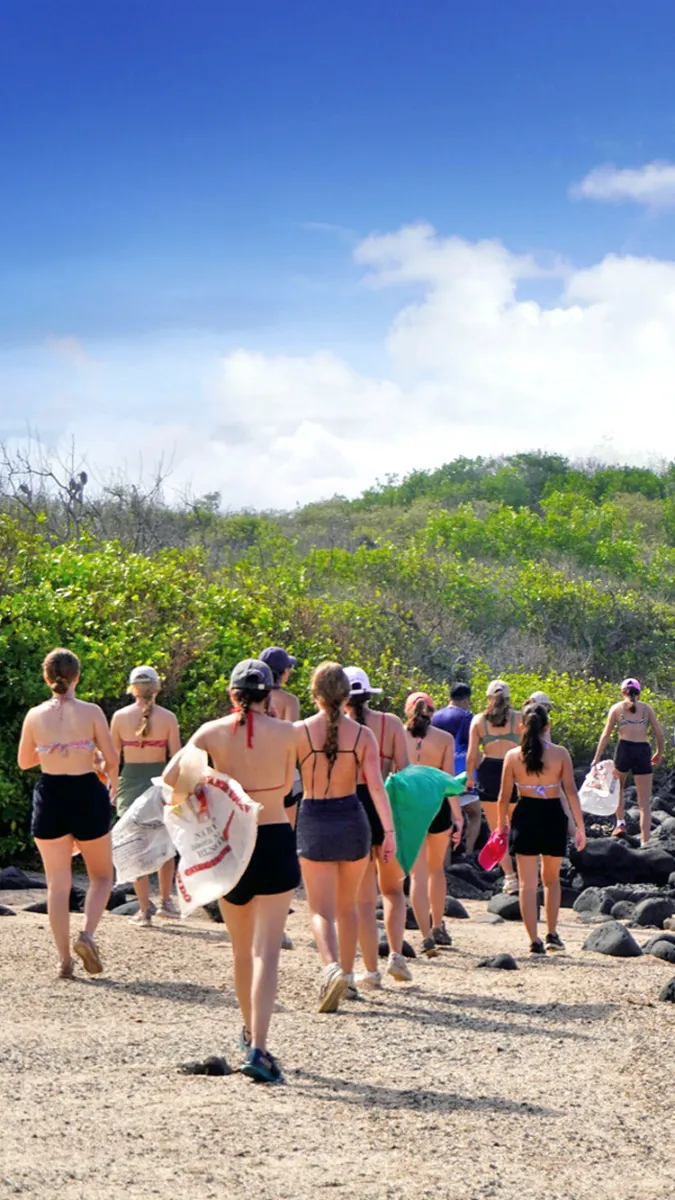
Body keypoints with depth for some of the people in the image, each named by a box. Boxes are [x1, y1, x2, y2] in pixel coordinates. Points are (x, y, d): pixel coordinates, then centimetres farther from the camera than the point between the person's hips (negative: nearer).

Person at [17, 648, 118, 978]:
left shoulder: (35, 716, -2)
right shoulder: (91, 712, -8)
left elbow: (24, 762, 9)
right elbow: (112, 759, -6)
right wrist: (113, 787, 14)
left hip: (50, 797, 2)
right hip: (87, 794, -2)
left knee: (58, 883, 9)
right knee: (101, 876, 15)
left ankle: (64, 959, 5)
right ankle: (87, 934, -8)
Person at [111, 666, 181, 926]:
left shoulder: (120, 717, -2)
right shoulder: (167, 717, -4)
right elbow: (177, 757, -5)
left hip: (130, 782, 0)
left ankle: (145, 911, 4)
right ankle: (166, 900, 20)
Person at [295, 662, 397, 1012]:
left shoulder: (300, 731, -7)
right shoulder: (362, 734, -2)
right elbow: (376, 786, -9)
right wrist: (389, 831, -7)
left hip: (313, 820, -2)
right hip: (352, 819, 2)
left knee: (321, 910, -1)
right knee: (347, 906, 20)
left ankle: (332, 967, -26)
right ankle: (346, 973, 29)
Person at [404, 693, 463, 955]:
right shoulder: (444, 739, -2)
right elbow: (448, 779, -6)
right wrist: (458, 816, -3)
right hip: (437, 806, 1)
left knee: (417, 874, 2)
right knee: (436, 868, 22)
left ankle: (426, 935, -10)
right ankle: (438, 927, 30)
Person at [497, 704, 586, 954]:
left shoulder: (513, 756, -4)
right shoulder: (560, 753, -5)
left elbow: (504, 796, 0)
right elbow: (571, 792, -7)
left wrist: (501, 824, 13)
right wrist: (580, 826, -2)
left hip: (525, 816, 0)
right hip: (553, 816, 0)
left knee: (528, 883, 5)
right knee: (552, 878, 20)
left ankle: (534, 941, 1)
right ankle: (552, 934, 17)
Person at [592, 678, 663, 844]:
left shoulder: (617, 708, 9)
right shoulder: (647, 708, 12)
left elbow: (606, 734, 4)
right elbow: (659, 733, 7)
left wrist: (596, 759, 6)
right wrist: (659, 753, 22)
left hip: (624, 748, -1)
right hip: (644, 751, 1)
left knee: (618, 787, 30)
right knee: (645, 804, 4)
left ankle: (620, 822, 17)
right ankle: (645, 842, -4)